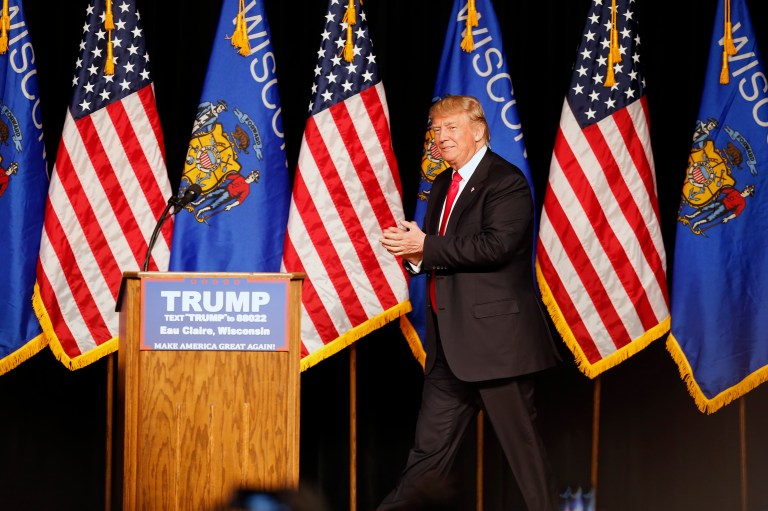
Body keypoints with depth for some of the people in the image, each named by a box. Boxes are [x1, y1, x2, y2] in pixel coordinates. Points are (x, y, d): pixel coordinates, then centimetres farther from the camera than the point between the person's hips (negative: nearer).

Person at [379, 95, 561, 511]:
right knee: (429, 446, 10)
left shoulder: (506, 181, -9)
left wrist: (427, 247, -19)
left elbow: (496, 244, -23)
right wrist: (410, 249, -3)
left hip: (495, 335, -8)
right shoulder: (442, 185, 18)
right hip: (449, 341, 8)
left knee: (520, 441, -1)